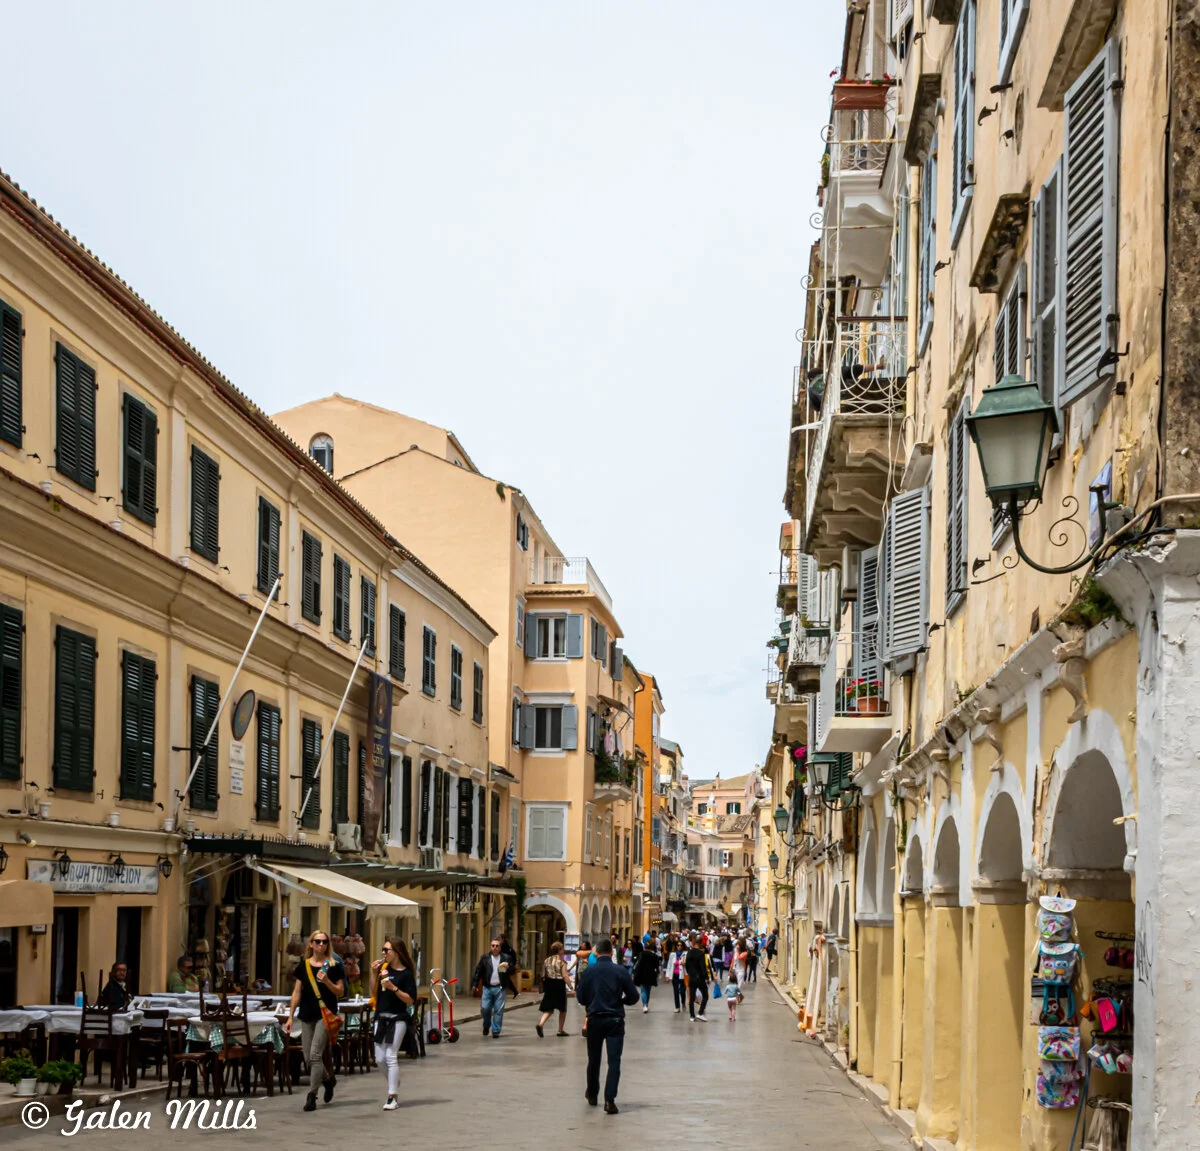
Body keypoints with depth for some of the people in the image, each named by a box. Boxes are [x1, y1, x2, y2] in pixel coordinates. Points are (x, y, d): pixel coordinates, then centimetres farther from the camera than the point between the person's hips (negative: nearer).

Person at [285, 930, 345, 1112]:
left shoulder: (334, 966, -1)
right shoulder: (304, 966, 7)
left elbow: (341, 992, 0)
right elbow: (297, 993, 9)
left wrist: (327, 981, -17)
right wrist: (290, 1017, 6)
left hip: (326, 1014, -4)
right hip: (307, 1015, 4)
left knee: (315, 1055, -11)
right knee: (308, 1057, 7)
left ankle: (312, 1096, -6)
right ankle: (329, 1079, 33)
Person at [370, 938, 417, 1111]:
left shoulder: (406, 974, -7)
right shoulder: (383, 969, 9)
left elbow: (410, 1000, -10)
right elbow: (374, 994, 8)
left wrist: (393, 988, -20)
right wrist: (373, 973, -1)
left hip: (397, 1019, -6)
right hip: (381, 1017, 6)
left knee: (390, 1056, -10)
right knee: (380, 1059, 7)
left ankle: (392, 1097, -7)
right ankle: (394, 1082, 34)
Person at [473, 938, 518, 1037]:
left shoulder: (505, 958, 5)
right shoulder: (485, 958, 7)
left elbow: (511, 972, 7)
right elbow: (478, 971, 6)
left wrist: (508, 968, -16)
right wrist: (475, 984, -2)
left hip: (500, 988, -1)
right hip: (488, 988, 1)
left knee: (498, 1010, -1)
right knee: (485, 1009, -2)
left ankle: (496, 1031, 8)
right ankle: (486, 1026, 25)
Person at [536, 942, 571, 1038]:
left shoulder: (547, 960, 6)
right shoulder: (561, 961, -10)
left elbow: (543, 976, 8)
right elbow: (565, 976, -15)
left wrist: (544, 987, 18)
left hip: (549, 986, 5)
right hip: (559, 985, -5)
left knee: (548, 1009, 6)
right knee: (562, 1009, 12)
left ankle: (540, 1024, -19)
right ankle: (560, 1030, 17)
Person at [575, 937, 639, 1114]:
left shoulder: (589, 972, -5)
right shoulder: (621, 972, -6)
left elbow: (580, 998, 0)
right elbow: (633, 997, -1)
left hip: (594, 1020, 2)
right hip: (615, 1020, -2)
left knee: (594, 1059, 17)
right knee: (614, 1061, -2)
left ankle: (592, 1094, 34)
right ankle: (609, 1099, -13)